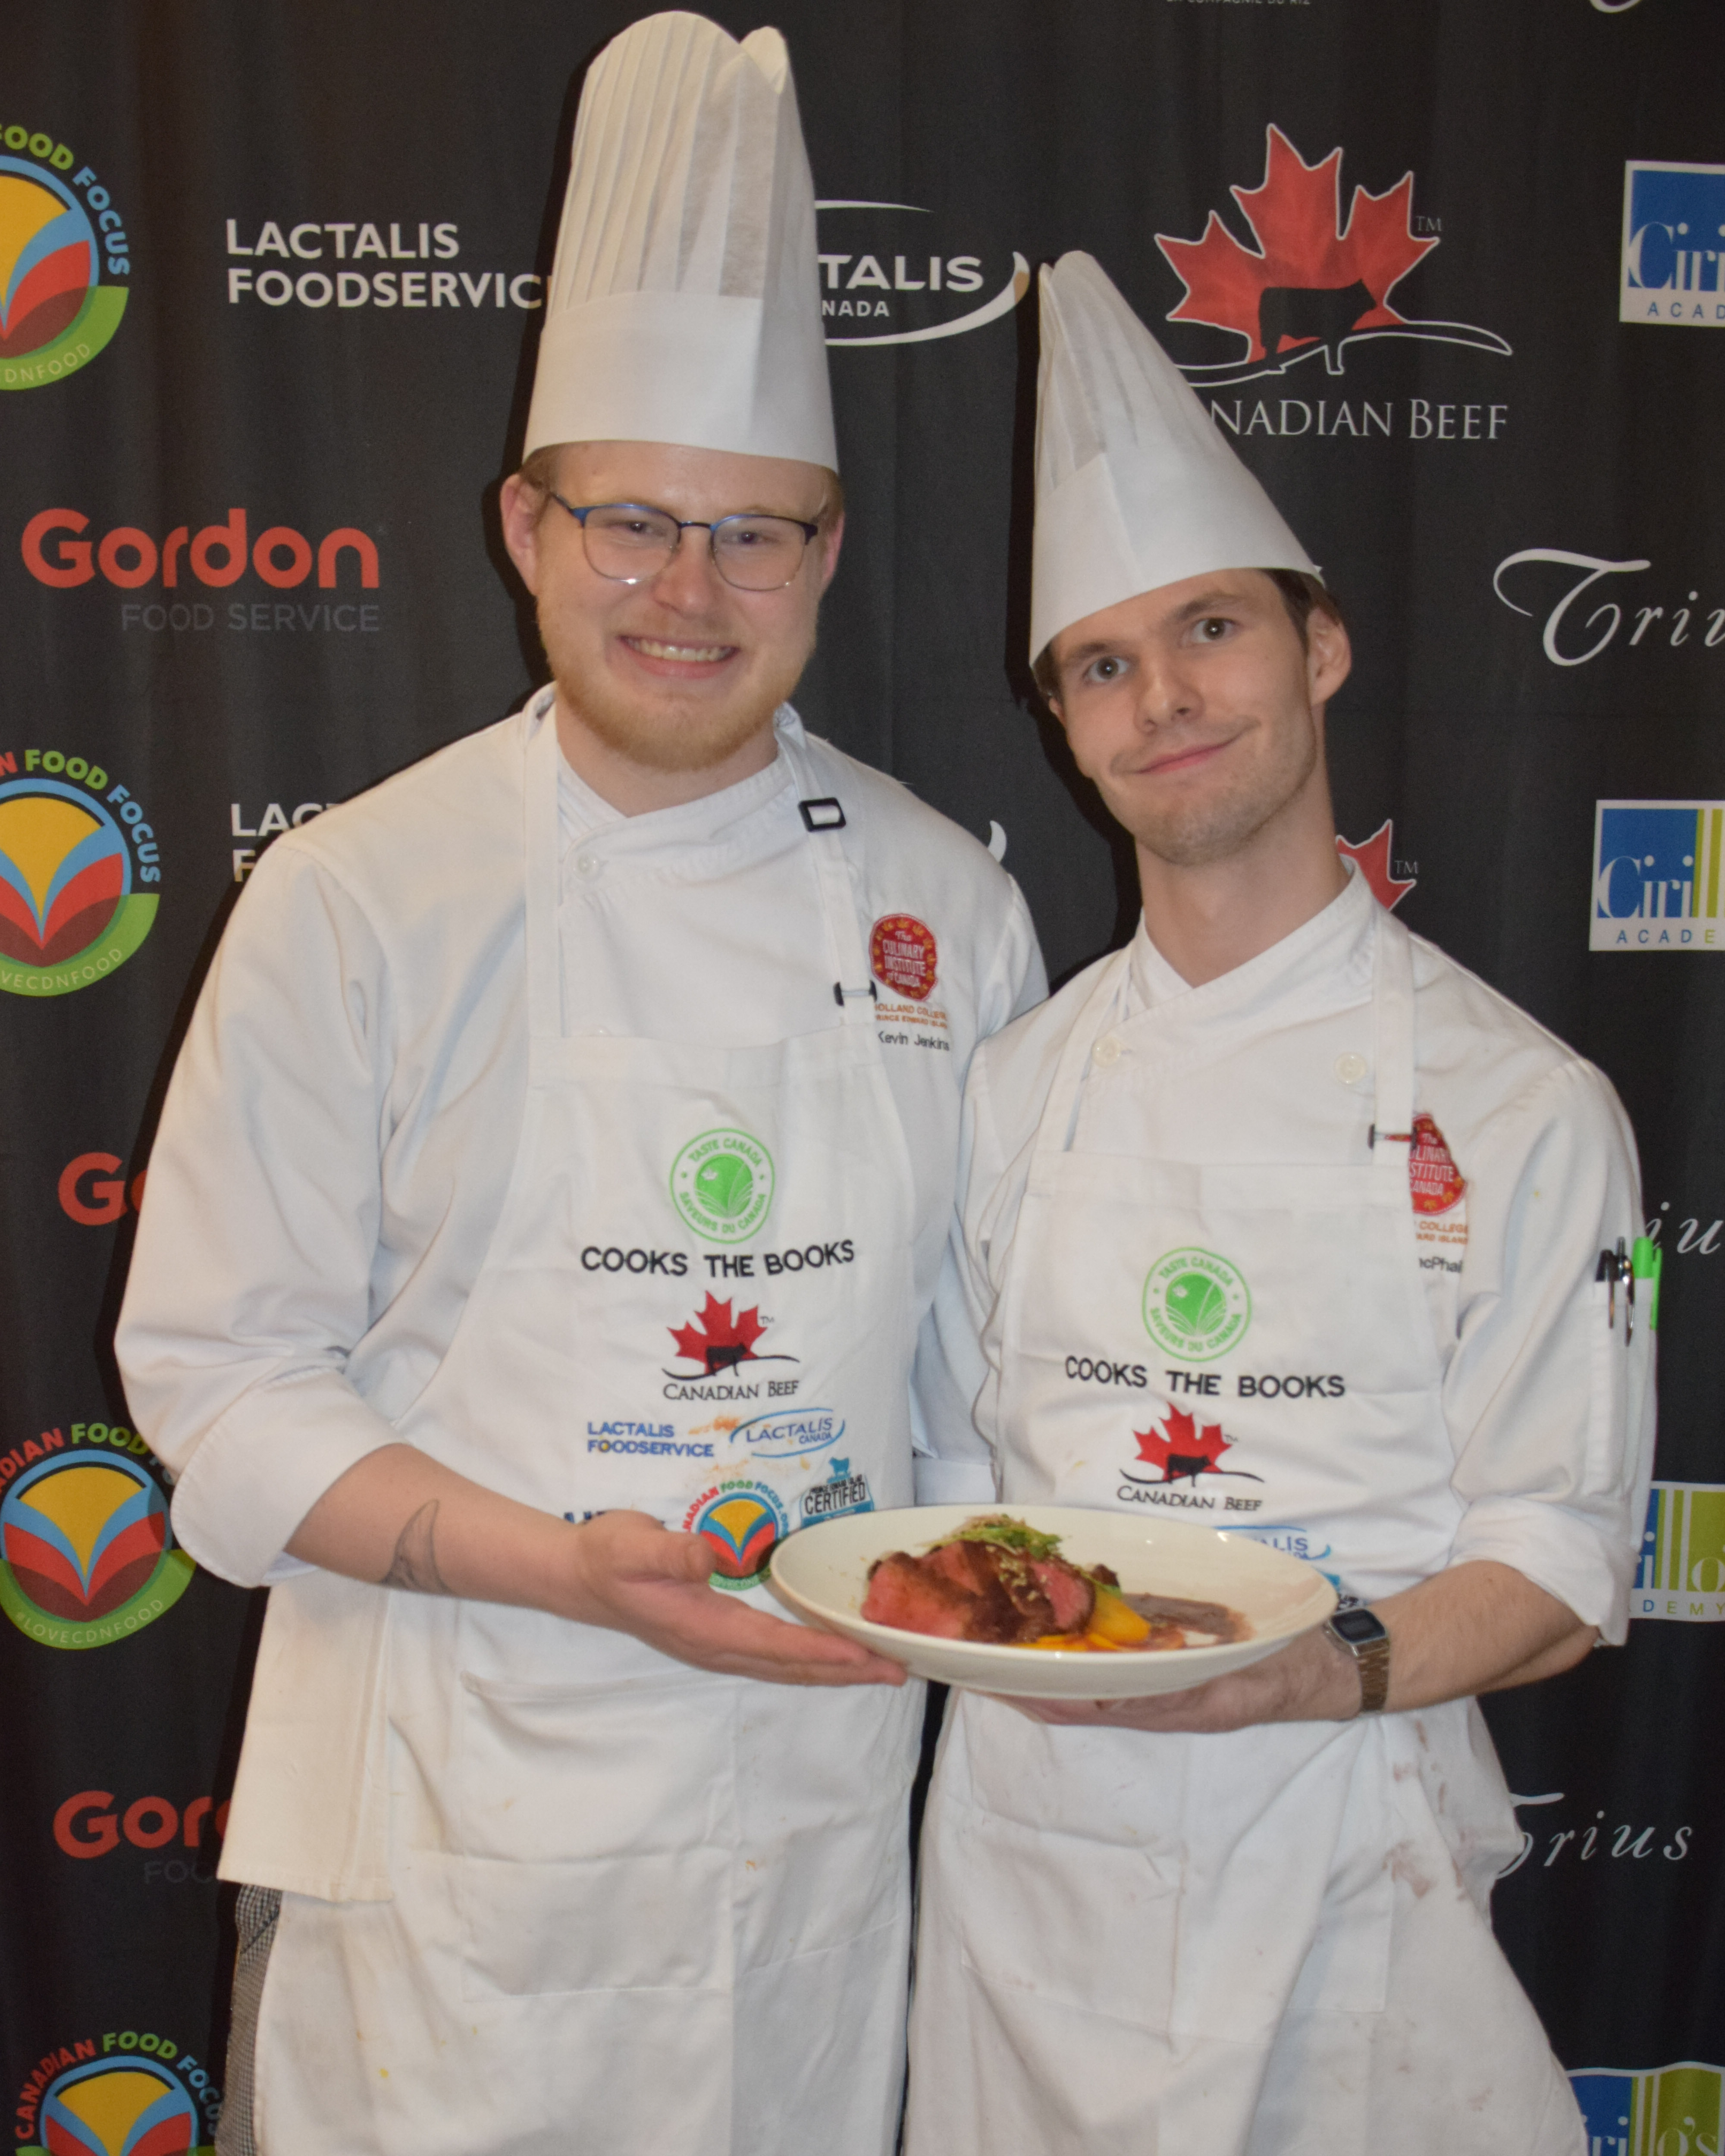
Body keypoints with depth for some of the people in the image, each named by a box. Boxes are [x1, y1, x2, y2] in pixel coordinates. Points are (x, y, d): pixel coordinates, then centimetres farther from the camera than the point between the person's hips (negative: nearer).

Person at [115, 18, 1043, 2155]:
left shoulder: (949, 902, 0)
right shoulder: (353, 898, -9)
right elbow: (224, 1382, -8)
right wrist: (568, 1565, -20)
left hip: (822, 1806, 3)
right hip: (449, 1817, -2)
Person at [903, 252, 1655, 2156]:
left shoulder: (1518, 1102, -7)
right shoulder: (1016, 1085, 3)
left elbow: (1556, 1570, -6)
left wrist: (1334, 1668, -23)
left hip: (1341, 1851, -2)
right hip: (1026, 1841, 3)